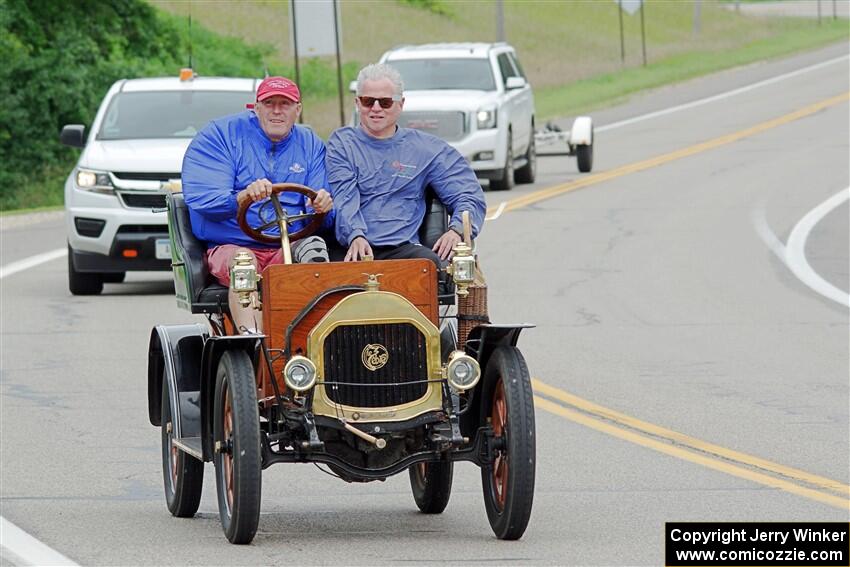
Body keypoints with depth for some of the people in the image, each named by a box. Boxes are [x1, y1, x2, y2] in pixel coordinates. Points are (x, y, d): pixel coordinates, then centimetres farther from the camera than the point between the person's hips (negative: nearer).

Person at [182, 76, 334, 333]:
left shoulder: (310, 145, 14)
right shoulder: (220, 134, 3)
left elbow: (323, 221, 8)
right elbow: (201, 200, -11)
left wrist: (322, 208, -19)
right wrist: (243, 197, -32)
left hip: (289, 247, 3)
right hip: (230, 245, -3)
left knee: (314, 249, -31)